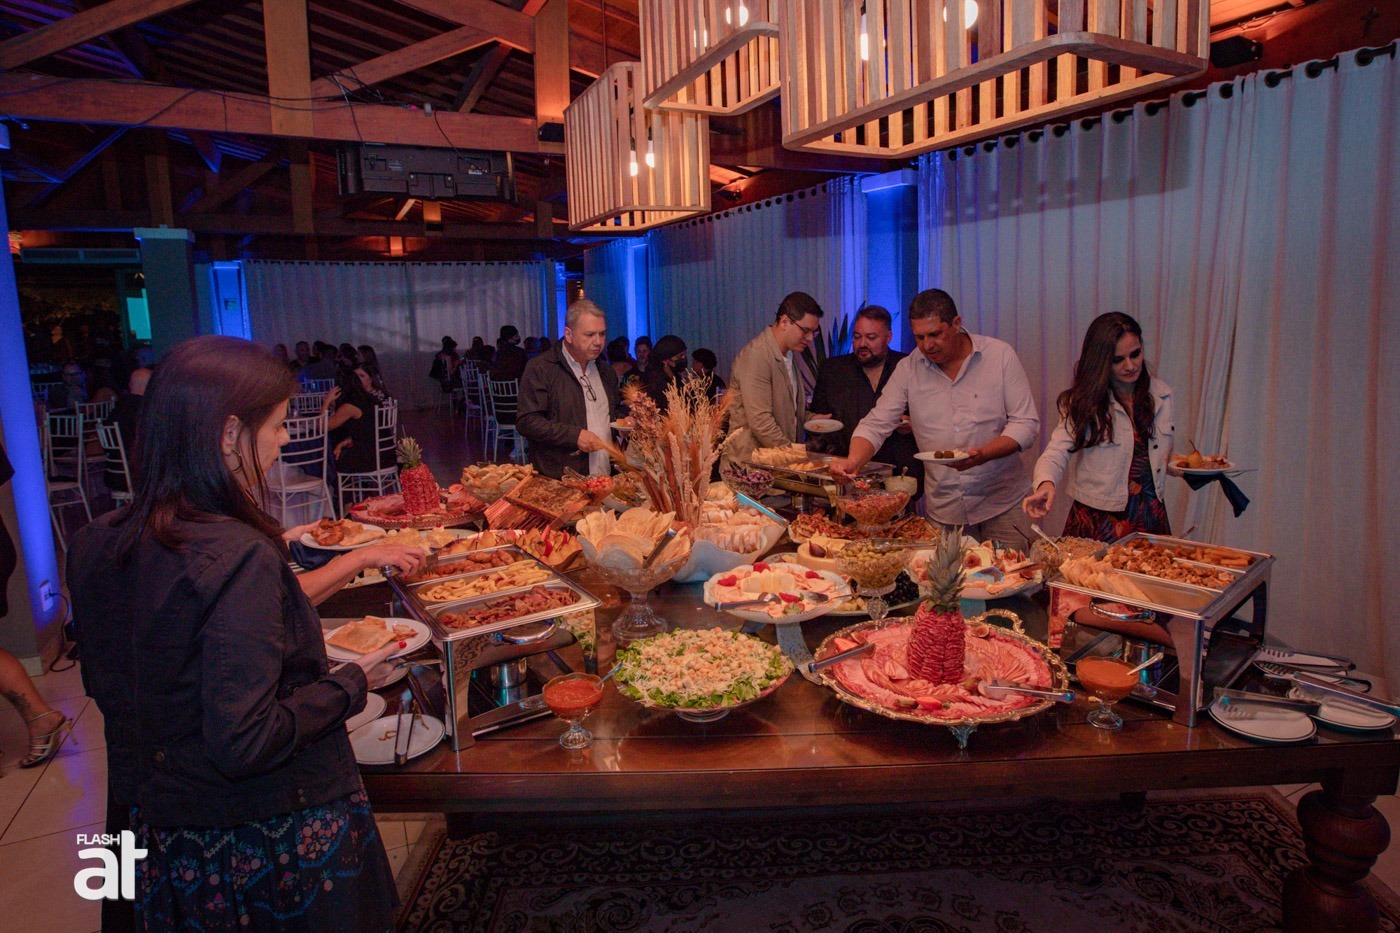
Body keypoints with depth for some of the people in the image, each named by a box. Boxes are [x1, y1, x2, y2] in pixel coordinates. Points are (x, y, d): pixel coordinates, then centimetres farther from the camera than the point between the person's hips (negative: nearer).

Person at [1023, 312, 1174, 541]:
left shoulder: (1161, 394, 5)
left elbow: (1164, 456, 17)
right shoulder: (1084, 402, -10)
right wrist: (1046, 483, -41)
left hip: (1152, 515, 4)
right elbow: (1058, 451, -21)